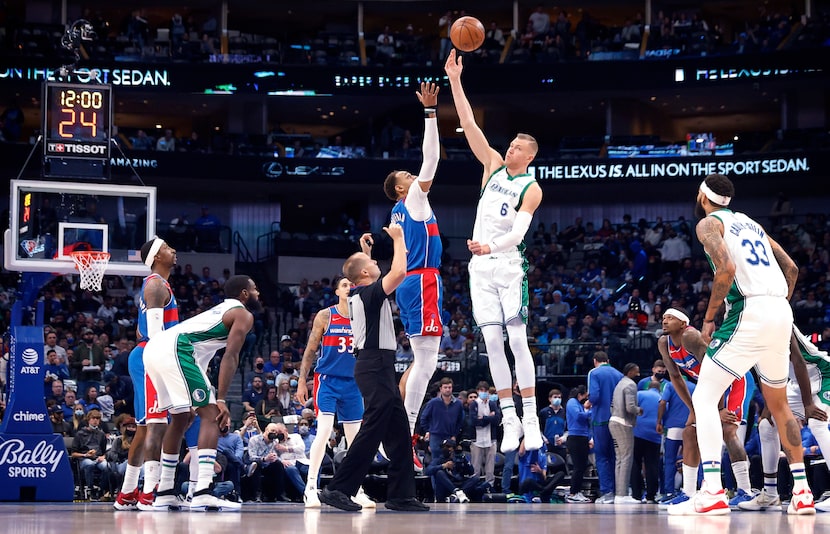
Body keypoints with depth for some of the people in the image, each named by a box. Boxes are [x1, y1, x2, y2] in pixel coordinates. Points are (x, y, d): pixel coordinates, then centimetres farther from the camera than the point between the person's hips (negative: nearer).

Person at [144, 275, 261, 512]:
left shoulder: (220, 310, 34)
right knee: (211, 415, -7)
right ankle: (202, 494, -20)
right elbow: (230, 357, -6)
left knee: (180, 419, 22)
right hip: (175, 350, -9)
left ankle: (164, 494, 25)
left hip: (153, 348, 9)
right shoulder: (243, 315, 7)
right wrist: (221, 399, -10)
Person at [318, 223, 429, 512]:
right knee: (373, 430, -12)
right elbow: (399, 272, -26)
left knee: (398, 431, 10)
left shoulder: (360, 295, 14)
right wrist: (398, 238, -13)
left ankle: (401, 494, 12)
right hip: (375, 365, -10)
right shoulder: (368, 293, -13)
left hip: (379, 367, 10)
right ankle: (337, 489, -13)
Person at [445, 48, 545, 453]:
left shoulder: (531, 188, -5)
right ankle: (509, 421, 2)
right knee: (492, 341, 0)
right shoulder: (493, 165, 10)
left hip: (508, 264, -5)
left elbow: (519, 230, -19)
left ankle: (531, 420, -8)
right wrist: (455, 81, -6)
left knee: (517, 340, -10)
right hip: (480, 266, 5)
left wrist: (491, 246, -38)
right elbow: (469, 125, 4)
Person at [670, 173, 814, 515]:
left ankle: (713, 492, -20)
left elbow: (726, 268, -15)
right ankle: (802, 493, 22)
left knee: (704, 397, -5)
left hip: (749, 314, -7)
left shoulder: (708, 223, 3)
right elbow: (791, 268, 24)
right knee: (778, 403, 22)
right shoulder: (751, 223, 25)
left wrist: (709, 317, -7)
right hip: (781, 314, 7)